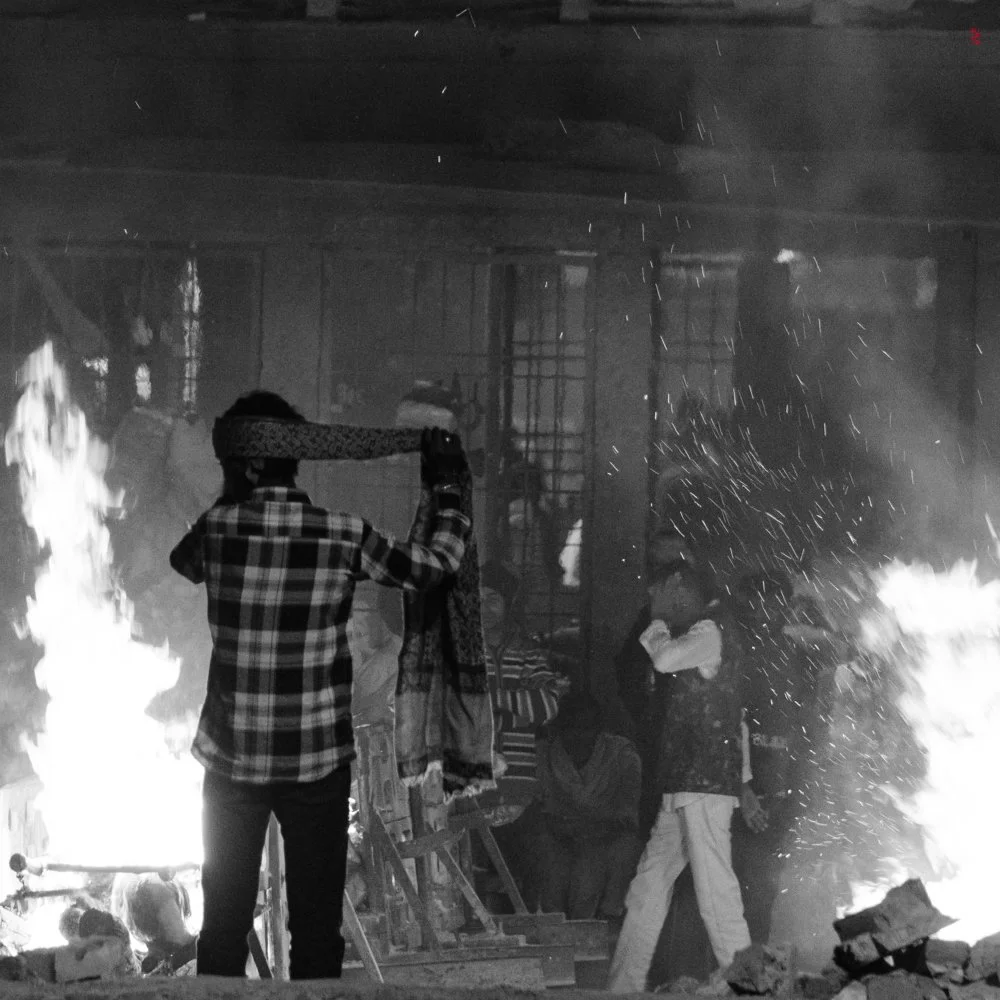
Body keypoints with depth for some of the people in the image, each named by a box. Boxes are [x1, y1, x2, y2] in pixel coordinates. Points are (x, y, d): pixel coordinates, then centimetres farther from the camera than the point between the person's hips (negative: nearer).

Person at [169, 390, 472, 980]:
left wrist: (238, 494, 25)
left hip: (233, 760, 1)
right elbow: (437, 565, 3)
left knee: (225, 921, 9)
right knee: (316, 925, 6)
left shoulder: (216, 528, -5)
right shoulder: (343, 537, -9)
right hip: (317, 764, -1)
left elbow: (183, 561, 19)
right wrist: (448, 486, 17)